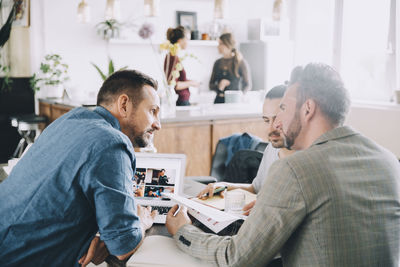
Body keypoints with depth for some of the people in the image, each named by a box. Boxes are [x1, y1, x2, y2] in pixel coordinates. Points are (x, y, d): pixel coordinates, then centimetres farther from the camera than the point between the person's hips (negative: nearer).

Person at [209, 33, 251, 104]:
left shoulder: (241, 63, 0)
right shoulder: (217, 63, 12)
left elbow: (248, 85, 2)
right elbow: (211, 85, 15)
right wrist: (219, 87, -7)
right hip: (219, 101, 4)